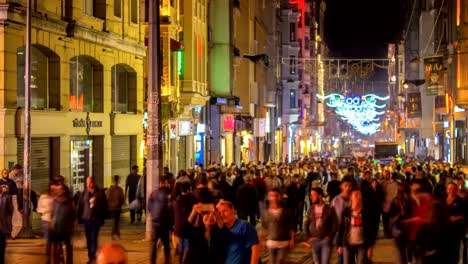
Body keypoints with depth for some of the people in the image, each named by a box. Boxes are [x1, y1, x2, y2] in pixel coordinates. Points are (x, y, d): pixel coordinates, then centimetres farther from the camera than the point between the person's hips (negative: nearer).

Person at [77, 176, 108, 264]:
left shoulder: (100, 192, -5)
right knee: (88, 239, 8)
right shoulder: (84, 193, 3)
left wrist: (103, 218, -9)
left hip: (96, 219, -3)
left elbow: (104, 205, -2)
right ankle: (91, 257, 16)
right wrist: (79, 217, 1)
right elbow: (80, 205, 4)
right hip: (86, 219, 3)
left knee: (93, 238, -8)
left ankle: (92, 256, -7)